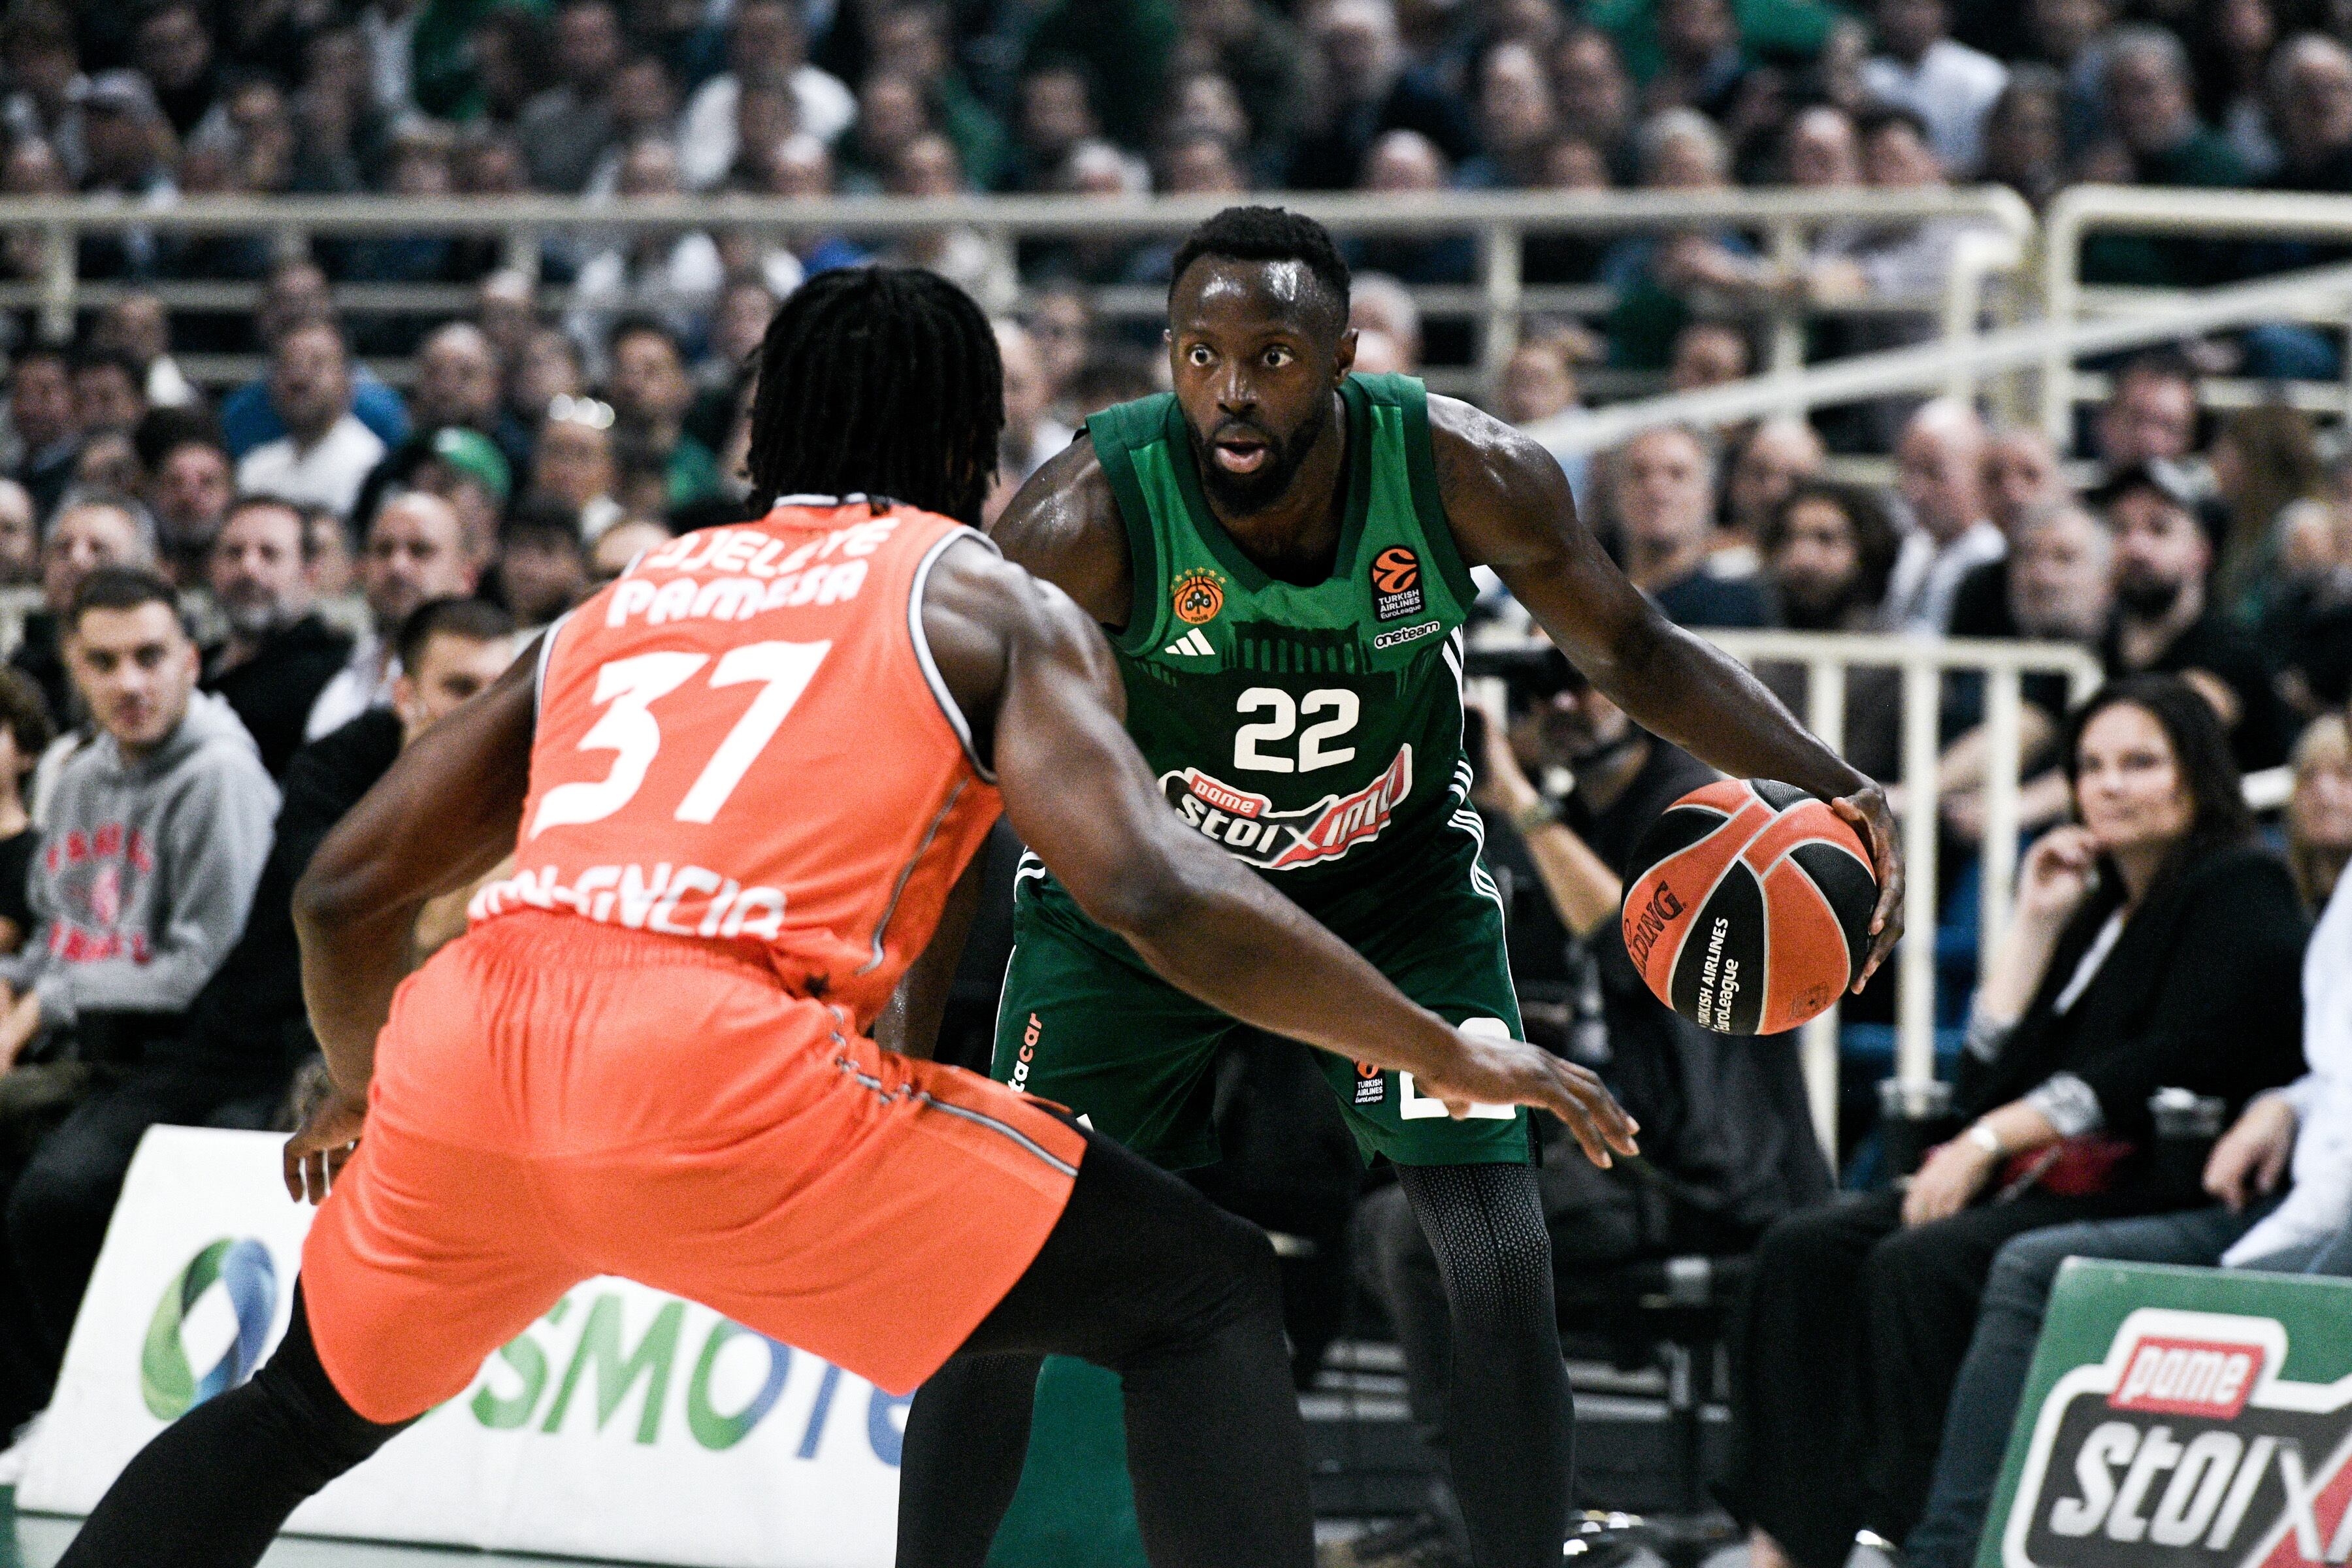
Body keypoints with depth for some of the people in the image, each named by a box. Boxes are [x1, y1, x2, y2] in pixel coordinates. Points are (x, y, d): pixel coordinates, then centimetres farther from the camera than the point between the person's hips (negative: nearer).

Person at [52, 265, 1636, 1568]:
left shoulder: (625, 600, 29)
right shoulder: (990, 604, 16)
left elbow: (345, 894, 29)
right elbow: (1160, 894, -1)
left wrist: (358, 1099, 49)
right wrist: (1448, 1054, 8)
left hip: (466, 1043, 5)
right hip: (720, 1061, -5)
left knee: (310, 1400, 34)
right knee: (1209, 1299, 7)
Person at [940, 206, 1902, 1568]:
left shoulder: (1467, 474, -23)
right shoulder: (1092, 515, -29)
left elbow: (1632, 652, -7)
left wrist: (1823, 781, -21)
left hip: (1397, 878, 1)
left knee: (1501, 1277, -11)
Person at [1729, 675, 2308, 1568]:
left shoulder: (2241, 893, -1)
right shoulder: (2099, 906, 23)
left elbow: (2173, 1066, -15)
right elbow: (1987, 1082, 16)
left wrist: (1992, 1139, -16)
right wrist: (2035, 926, 10)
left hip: (2172, 1201, -8)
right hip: (2049, 1187, 8)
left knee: (1921, 1265, -31)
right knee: (1805, 1251, -13)